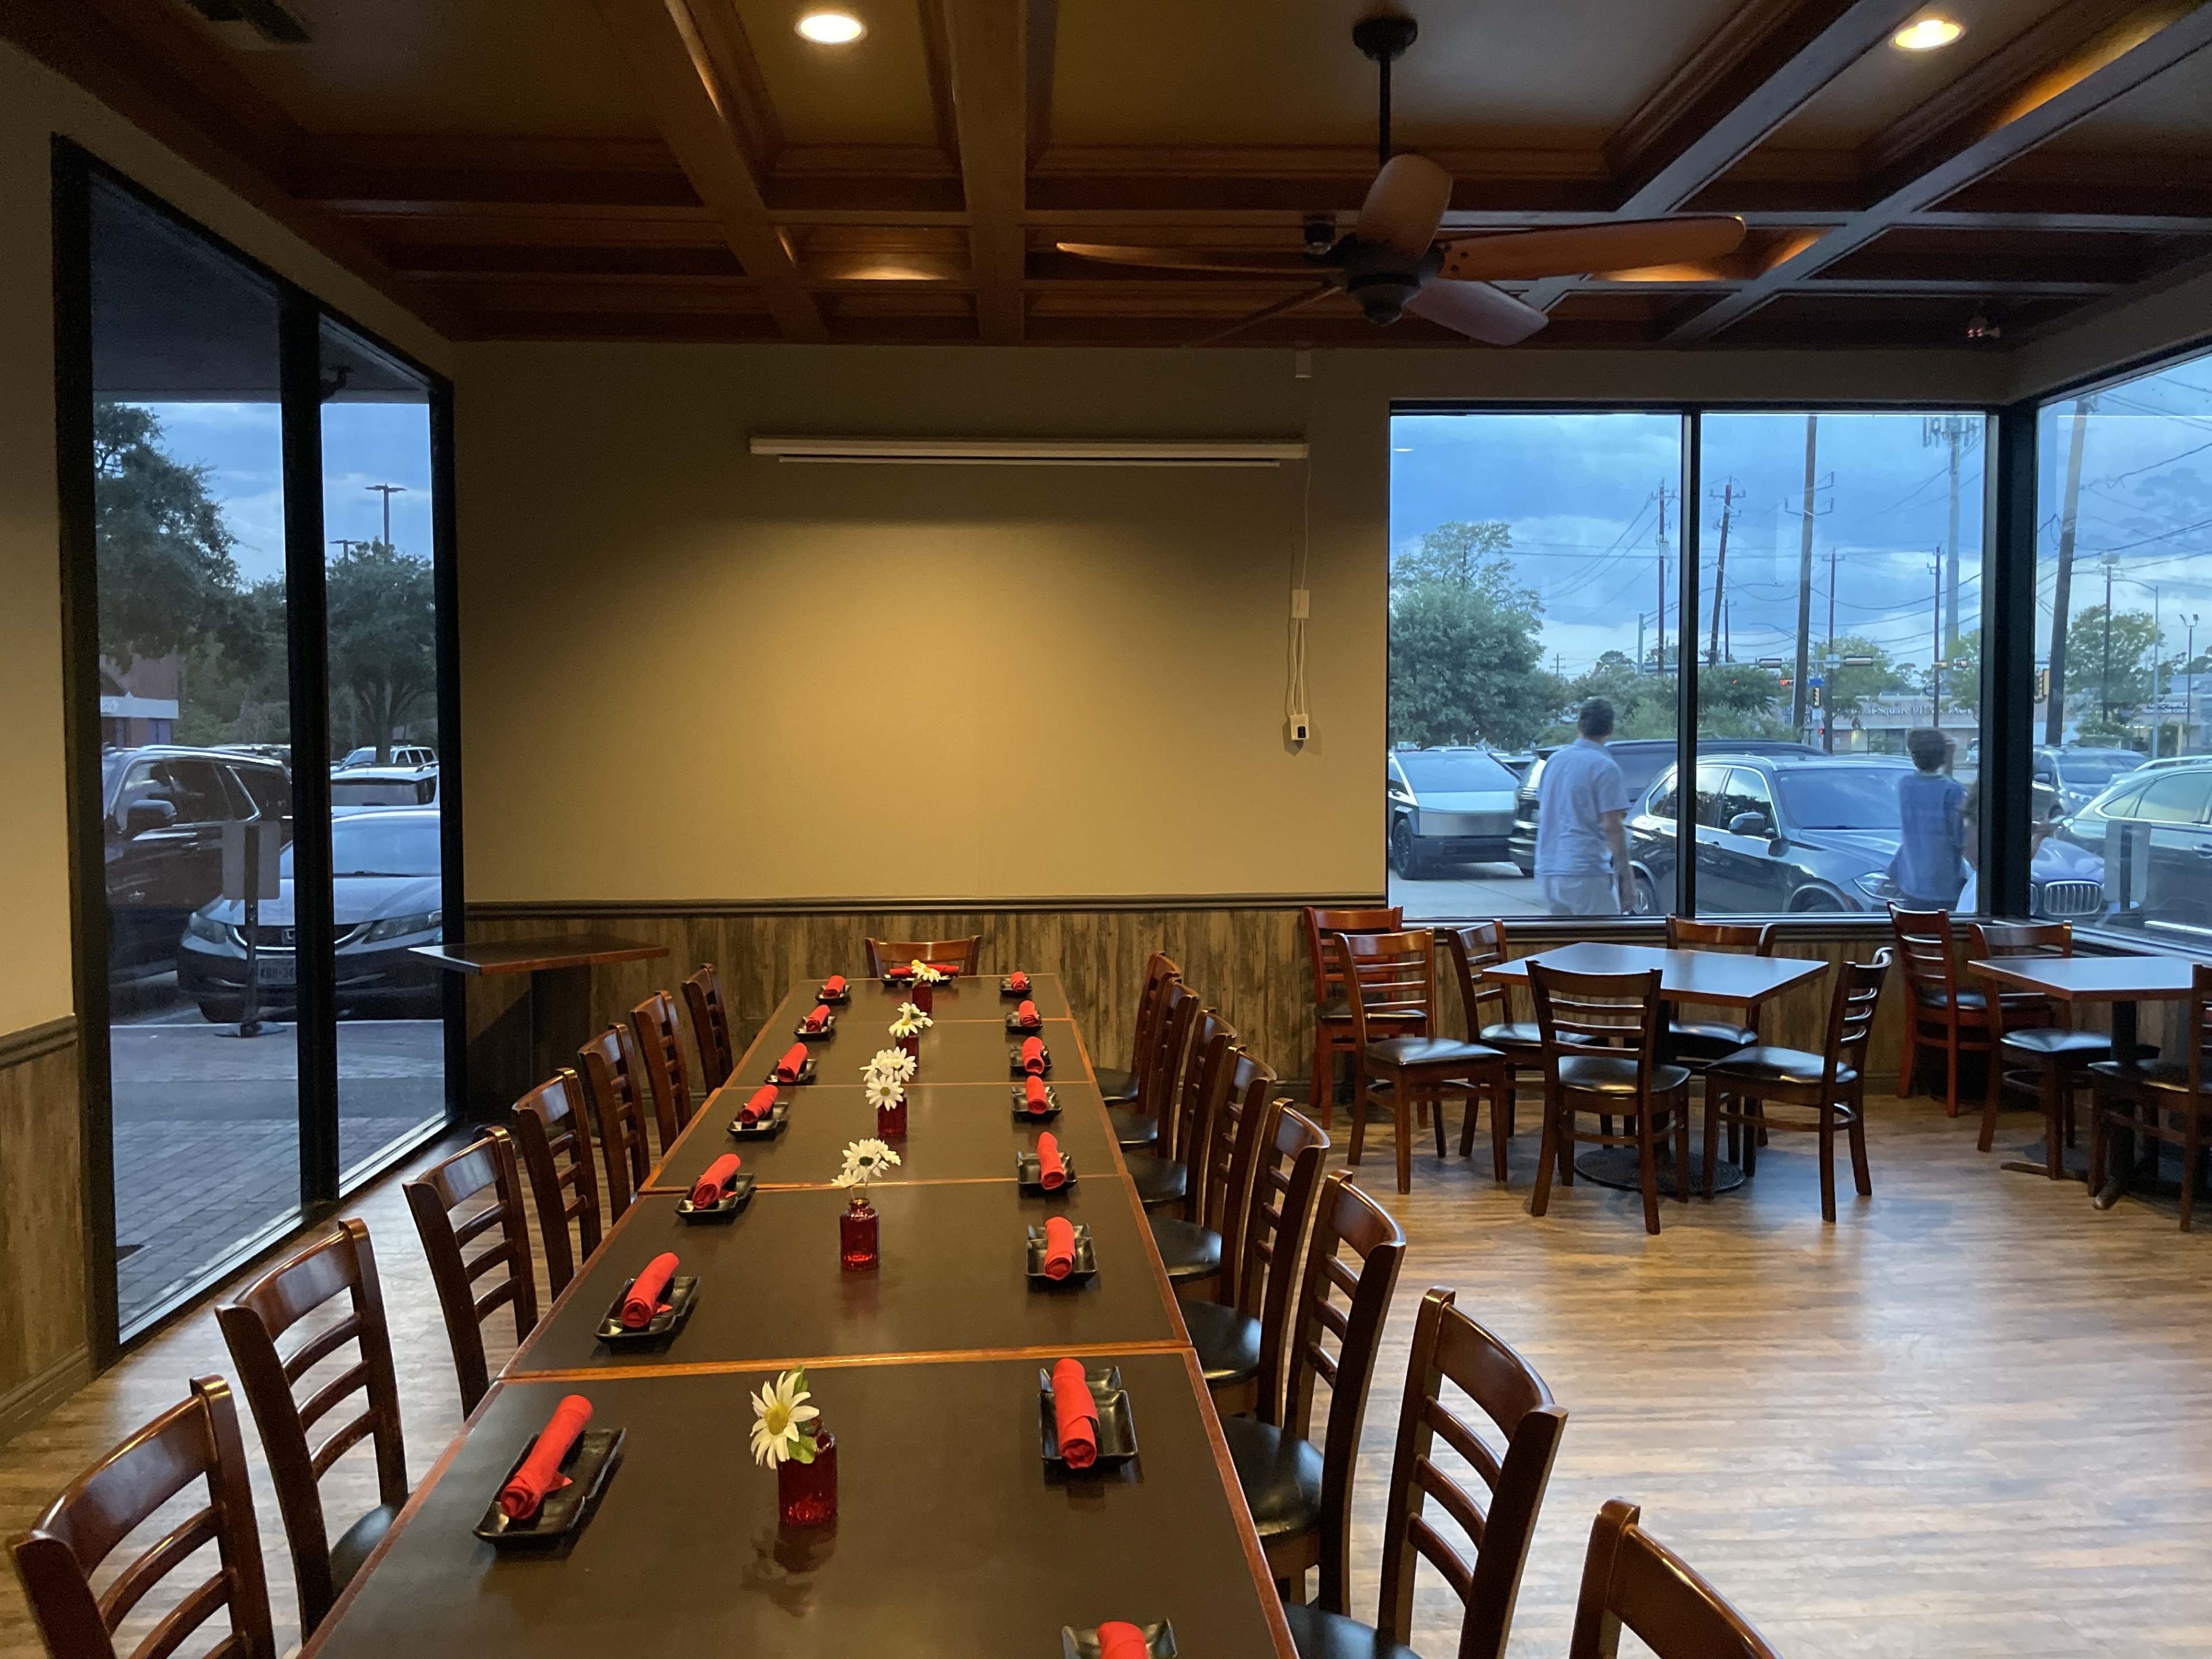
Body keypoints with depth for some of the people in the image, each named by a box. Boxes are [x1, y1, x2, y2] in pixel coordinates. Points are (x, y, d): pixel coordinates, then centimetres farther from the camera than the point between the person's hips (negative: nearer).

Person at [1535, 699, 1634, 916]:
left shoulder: (1555, 760, 11)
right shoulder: (1605, 767, -11)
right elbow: (1612, 826, -16)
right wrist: (1626, 874, -11)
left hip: (1547, 873, 7)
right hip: (1587, 873, -7)